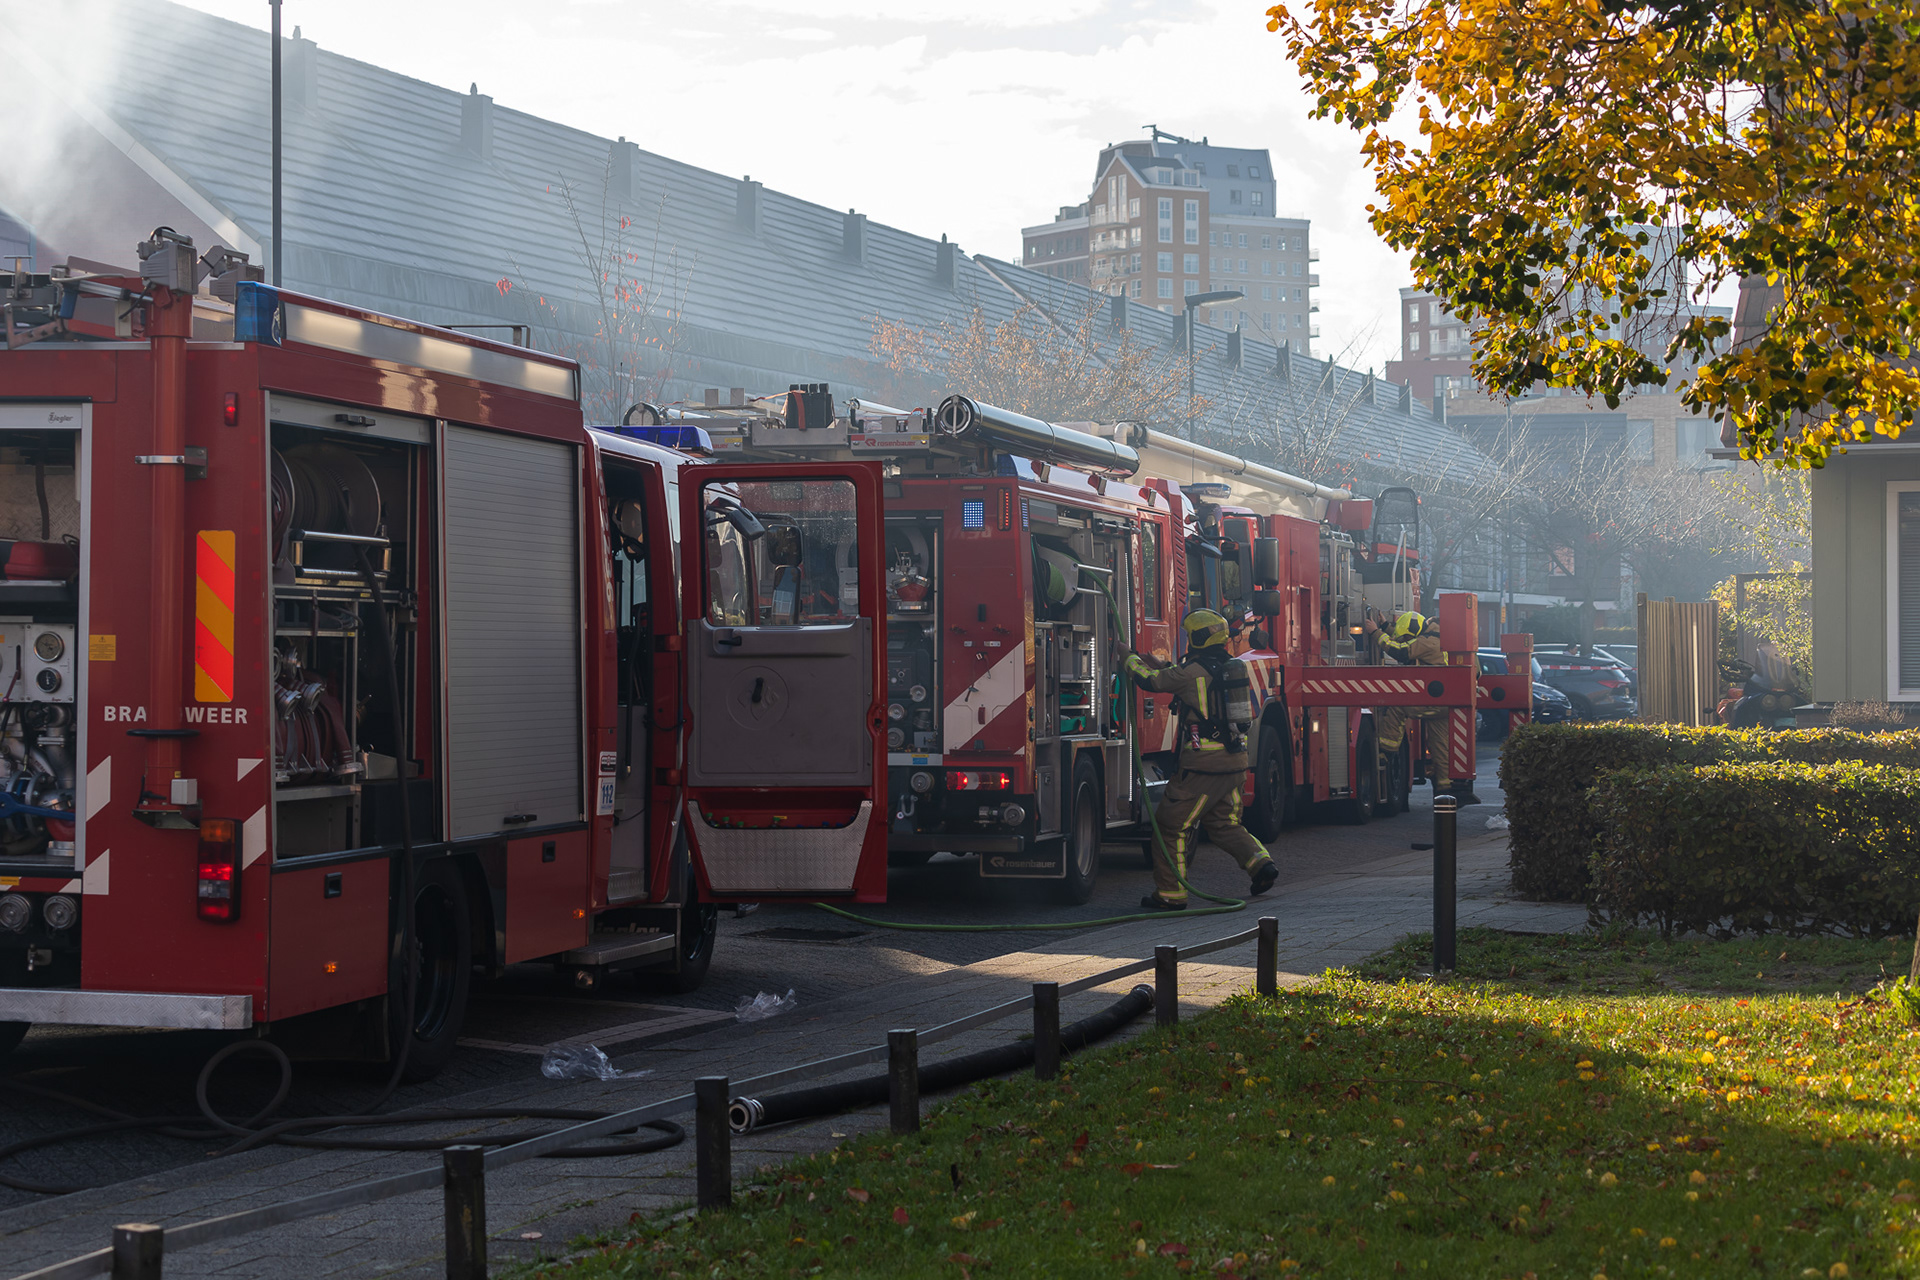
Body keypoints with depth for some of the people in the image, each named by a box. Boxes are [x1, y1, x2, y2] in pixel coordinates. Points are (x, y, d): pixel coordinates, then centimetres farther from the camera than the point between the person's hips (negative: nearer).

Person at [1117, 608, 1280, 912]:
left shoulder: (1192, 672, -15)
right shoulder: (1230, 668, 11)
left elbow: (1149, 680, -6)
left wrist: (1128, 657, 13)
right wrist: (1163, 667, 29)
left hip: (1203, 764, -8)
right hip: (1235, 761, 8)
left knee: (1171, 824, 4)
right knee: (1222, 823, 22)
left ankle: (1170, 892, 6)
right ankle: (1260, 862, 4)